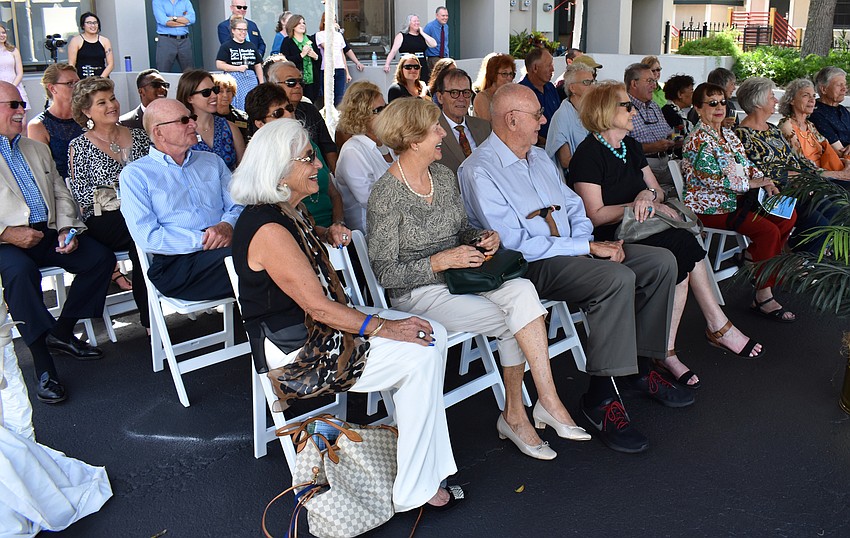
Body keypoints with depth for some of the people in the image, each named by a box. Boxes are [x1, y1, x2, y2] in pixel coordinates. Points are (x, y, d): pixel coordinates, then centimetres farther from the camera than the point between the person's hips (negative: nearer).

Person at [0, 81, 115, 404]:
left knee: (102, 257, -13)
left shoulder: (38, 149, 22)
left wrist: (66, 229, 0)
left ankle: (62, 332, 3)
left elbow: (61, 194, 19)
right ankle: (43, 367, -28)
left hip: (47, 233, 6)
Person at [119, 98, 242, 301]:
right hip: (176, 265, -5)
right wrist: (203, 241, -15)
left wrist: (227, 226, -9)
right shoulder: (134, 174, 7)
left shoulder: (212, 161, 23)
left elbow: (238, 205, 15)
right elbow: (148, 238, -5)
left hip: (226, 247, 5)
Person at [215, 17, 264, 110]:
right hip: (234, 80, -4)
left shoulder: (252, 46, 15)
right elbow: (219, 65, -8)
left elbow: (258, 66, 17)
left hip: (251, 79, 4)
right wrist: (238, 68, -13)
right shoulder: (226, 46, 1)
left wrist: (261, 83, 10)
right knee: (238, 106, -7)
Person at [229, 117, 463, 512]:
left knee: (432, 336, -3)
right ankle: (413, 492, -5)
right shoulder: (269, 230, -23)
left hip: (319, 326, 10)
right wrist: (385, 327, -19)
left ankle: (427, 470, -1)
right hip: (295, 350, -10)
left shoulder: (291, 211, 10)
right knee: (421, 355, -16)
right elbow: (317, 305, -24)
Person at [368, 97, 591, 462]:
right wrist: (440, 261, -20)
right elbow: (383, 272, -13)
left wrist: (482, 237, -1)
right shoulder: (386, 195, -12)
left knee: (522, 291, -22)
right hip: (418, 292, -6)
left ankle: (515, 414, -16)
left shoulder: (444, 175, 10)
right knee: (516, 321, -21)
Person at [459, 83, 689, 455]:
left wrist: (588, 241, -3)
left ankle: (639, 365, 7)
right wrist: (589, 249, -18)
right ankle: (601, 398, -22)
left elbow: (575, 207, 20)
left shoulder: (540, 157, 16)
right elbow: (516, 244, -20)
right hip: (529, 267, -9)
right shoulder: (479, 172, -14)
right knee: (617, 278, -31)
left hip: (572, 250, 9)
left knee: (660, 261, -2)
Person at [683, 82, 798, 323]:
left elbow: (747, 164, 20)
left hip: (737, 198, 9)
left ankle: (754, 253, 18)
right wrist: (750, 183, -16)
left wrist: (765, 182, 0)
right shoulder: (698, 140, -12)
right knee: (769, 230, -23)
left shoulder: (728, 133, 17)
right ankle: (764, 296, -17)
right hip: (711, 206, -9)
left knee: (788, 215, -1)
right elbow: (710, 177, -21)